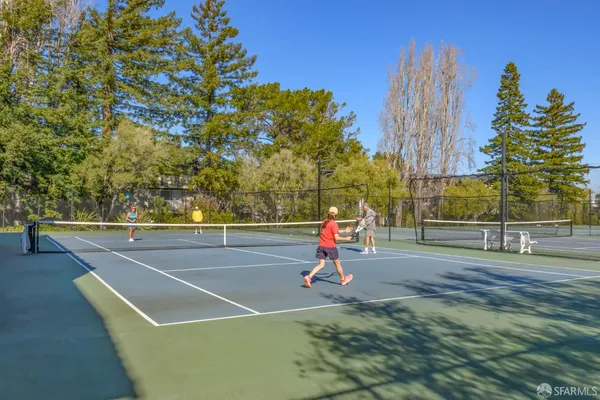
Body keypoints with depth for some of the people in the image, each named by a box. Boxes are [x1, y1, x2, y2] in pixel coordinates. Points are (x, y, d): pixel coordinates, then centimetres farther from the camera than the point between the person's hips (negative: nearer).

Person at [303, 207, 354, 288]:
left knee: (321, 264, 4)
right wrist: (347, 239, -3)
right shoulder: (334, 224, -14)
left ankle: (309, 277, -15)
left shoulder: (324, 222, 9)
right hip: (331, 246, -6)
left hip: (321, 246, 6)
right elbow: (336, 238, -17)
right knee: (337, 263, 14)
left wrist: (345, 231, 23)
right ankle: (343, 279, 31)